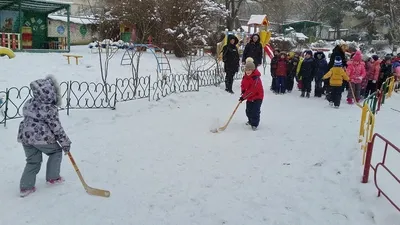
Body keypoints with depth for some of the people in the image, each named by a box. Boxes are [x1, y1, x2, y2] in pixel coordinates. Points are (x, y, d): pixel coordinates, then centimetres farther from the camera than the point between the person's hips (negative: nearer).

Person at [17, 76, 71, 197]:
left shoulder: (29, 103, 6)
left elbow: (28, 118, 17)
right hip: (41, 137, -7)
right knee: (56, 151, 17)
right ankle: (52, 177, 20)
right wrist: (65, 143, -2)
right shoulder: (49, 109, -15)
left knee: (33, 161, 17)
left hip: (25, 136, 7)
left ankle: (25, 187, 14)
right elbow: (56, 127, -11)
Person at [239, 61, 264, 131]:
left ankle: (254, 124, 4)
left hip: (257, 97, -8)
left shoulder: (256, 78, -28)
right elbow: (243, 85, 14)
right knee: (248, 110, 17)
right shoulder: (245, 77, -1)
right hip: (249, 97, 8)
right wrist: (243, 92, -8)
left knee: (255, 111, -9)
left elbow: (252, 90, -30)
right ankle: (250, 120, 39)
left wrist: (244, 97, -27)